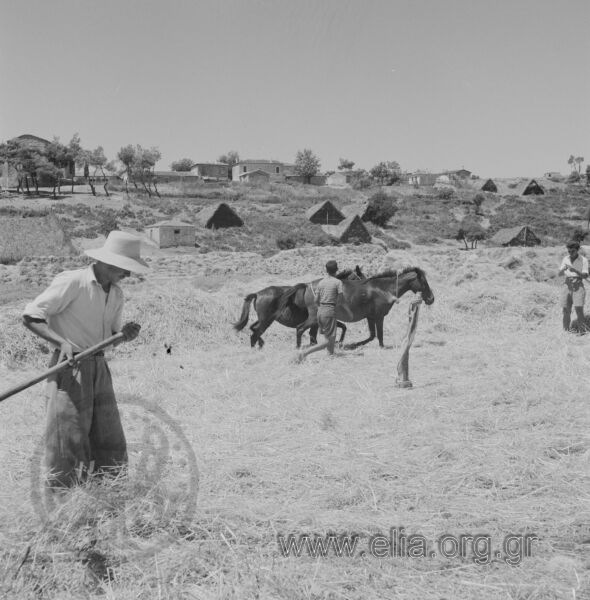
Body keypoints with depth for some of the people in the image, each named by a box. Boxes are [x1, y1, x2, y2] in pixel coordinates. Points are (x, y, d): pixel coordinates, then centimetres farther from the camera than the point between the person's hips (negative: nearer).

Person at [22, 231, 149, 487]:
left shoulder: (116, 294, 10)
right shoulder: (72, 282, -14)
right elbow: (31, 316, -14)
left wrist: (125, 334, -4)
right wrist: (62, 342, -27)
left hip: (99, 367, 7)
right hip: (70, 368, -7)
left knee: (110, 442, 11)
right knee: (70, 439, -4)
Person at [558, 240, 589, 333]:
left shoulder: (583, 260, -5)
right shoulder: (566, 259, 6)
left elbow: (585, 276, -13)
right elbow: (559, 273, 2)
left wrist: (575, 270, -29)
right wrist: (563, 269, -21)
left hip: (578, 286, -3)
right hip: (567, 286, 4)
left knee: (579, 310, -13)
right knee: (566, 311, 2)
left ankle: (582, 332, -8)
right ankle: (566, 332, 12)